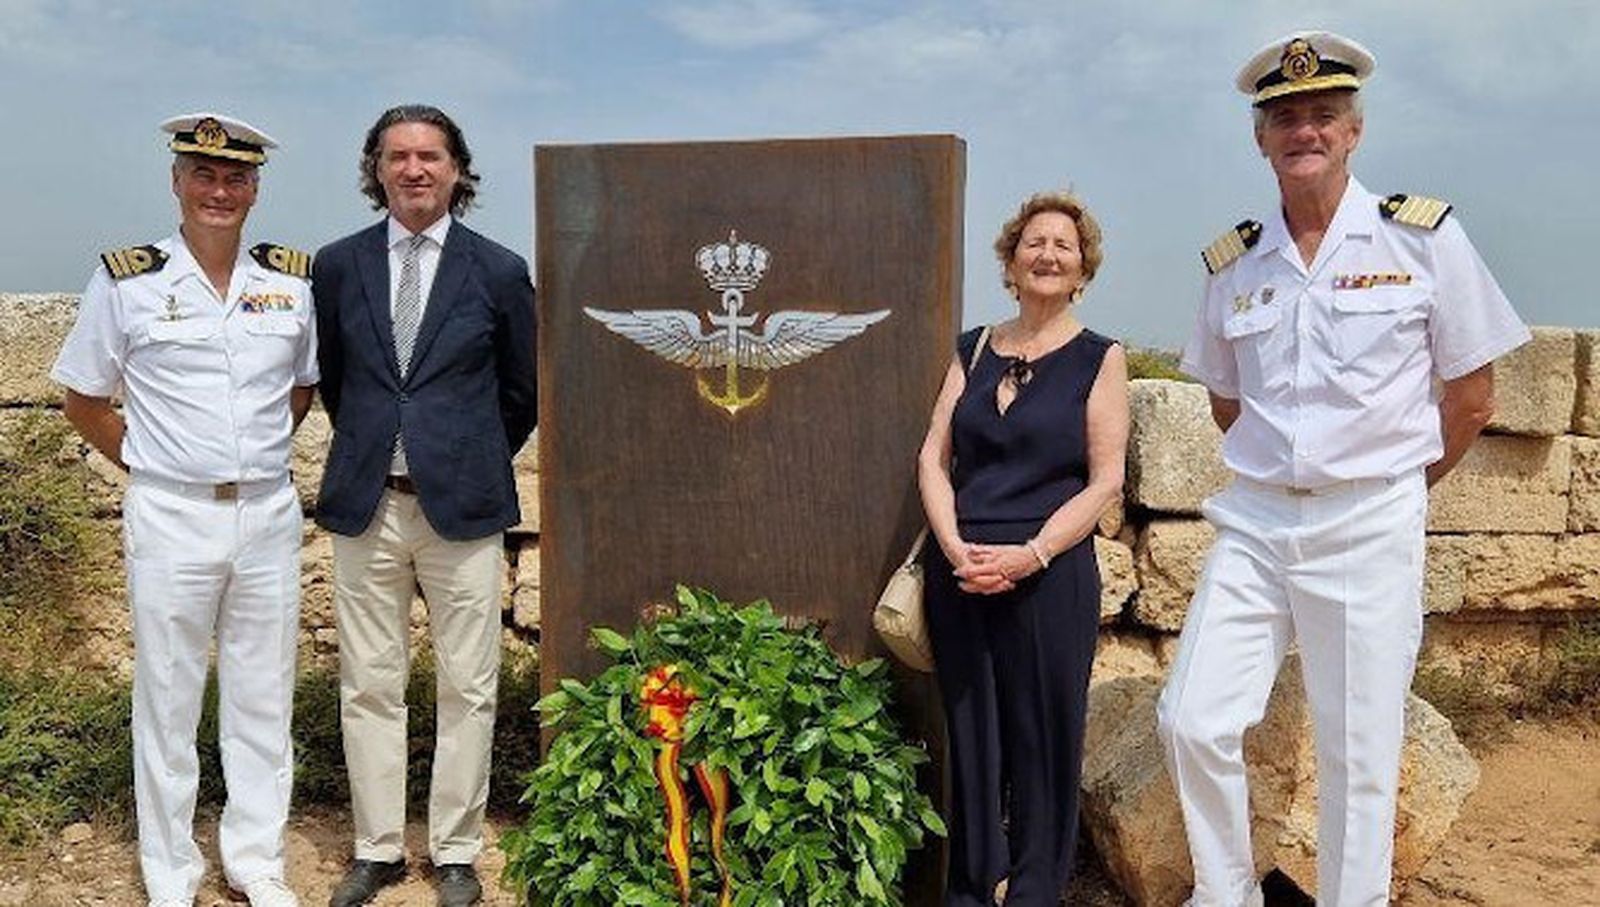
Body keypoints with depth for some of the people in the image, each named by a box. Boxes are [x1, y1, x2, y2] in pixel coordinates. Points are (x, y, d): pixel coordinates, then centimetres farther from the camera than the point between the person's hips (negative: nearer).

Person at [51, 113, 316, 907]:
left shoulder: (290, 279, 4)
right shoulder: (126, 280, -4)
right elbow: (83, 401, 5)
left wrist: (254, 453, 9)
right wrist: (152, 464, 2)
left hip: (269, 514, 3)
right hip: (170, 517, -2)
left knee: (263, 694, 11)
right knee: (166, 699, 8)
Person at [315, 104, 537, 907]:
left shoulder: (499, 272, -1)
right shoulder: (337, 265, 4)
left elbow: (521, 391, 9)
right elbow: (332, 379, 17)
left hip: (462, 507, -2)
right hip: (365, 506, 2)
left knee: (468, 688, 5)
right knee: (369, 687, 9)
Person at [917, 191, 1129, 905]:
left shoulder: (1100, 358, 2)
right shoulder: (974, 350, 12)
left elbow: (1104, 481, -4)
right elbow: (933, 458, 6)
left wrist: (1031, 554, -15)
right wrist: (955, 546, -9)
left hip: (1049, 574, -3)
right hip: (959, 571, 3)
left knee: (1042, 734, 4)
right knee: (969, 732, 10)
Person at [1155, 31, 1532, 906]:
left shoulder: (1423, 235, -3)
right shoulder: (1233, 262, 6)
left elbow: (1470, 398, 2)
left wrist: (1393, 485, 8)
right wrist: (1279, 471, 13)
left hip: (1370, 525, -3)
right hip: (1254, 522, 3)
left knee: (1357, 757, 4)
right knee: (1191, 721, 0)